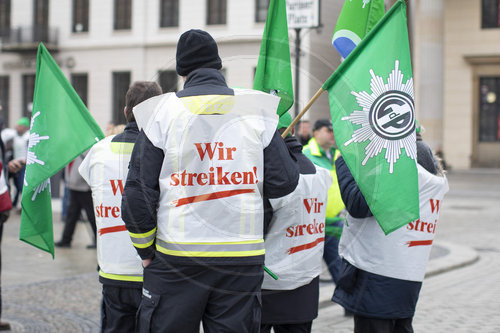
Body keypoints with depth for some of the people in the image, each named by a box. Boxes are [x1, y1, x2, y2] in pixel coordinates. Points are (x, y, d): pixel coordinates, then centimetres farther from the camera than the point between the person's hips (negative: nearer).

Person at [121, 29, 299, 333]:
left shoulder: (161, 112, -2)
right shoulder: (258, 112, 2)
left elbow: (138, 192, -2)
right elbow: (283, 182, 0)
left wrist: (146, 251, 10)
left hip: (176, 256, -1)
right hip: (243, 254, 1)